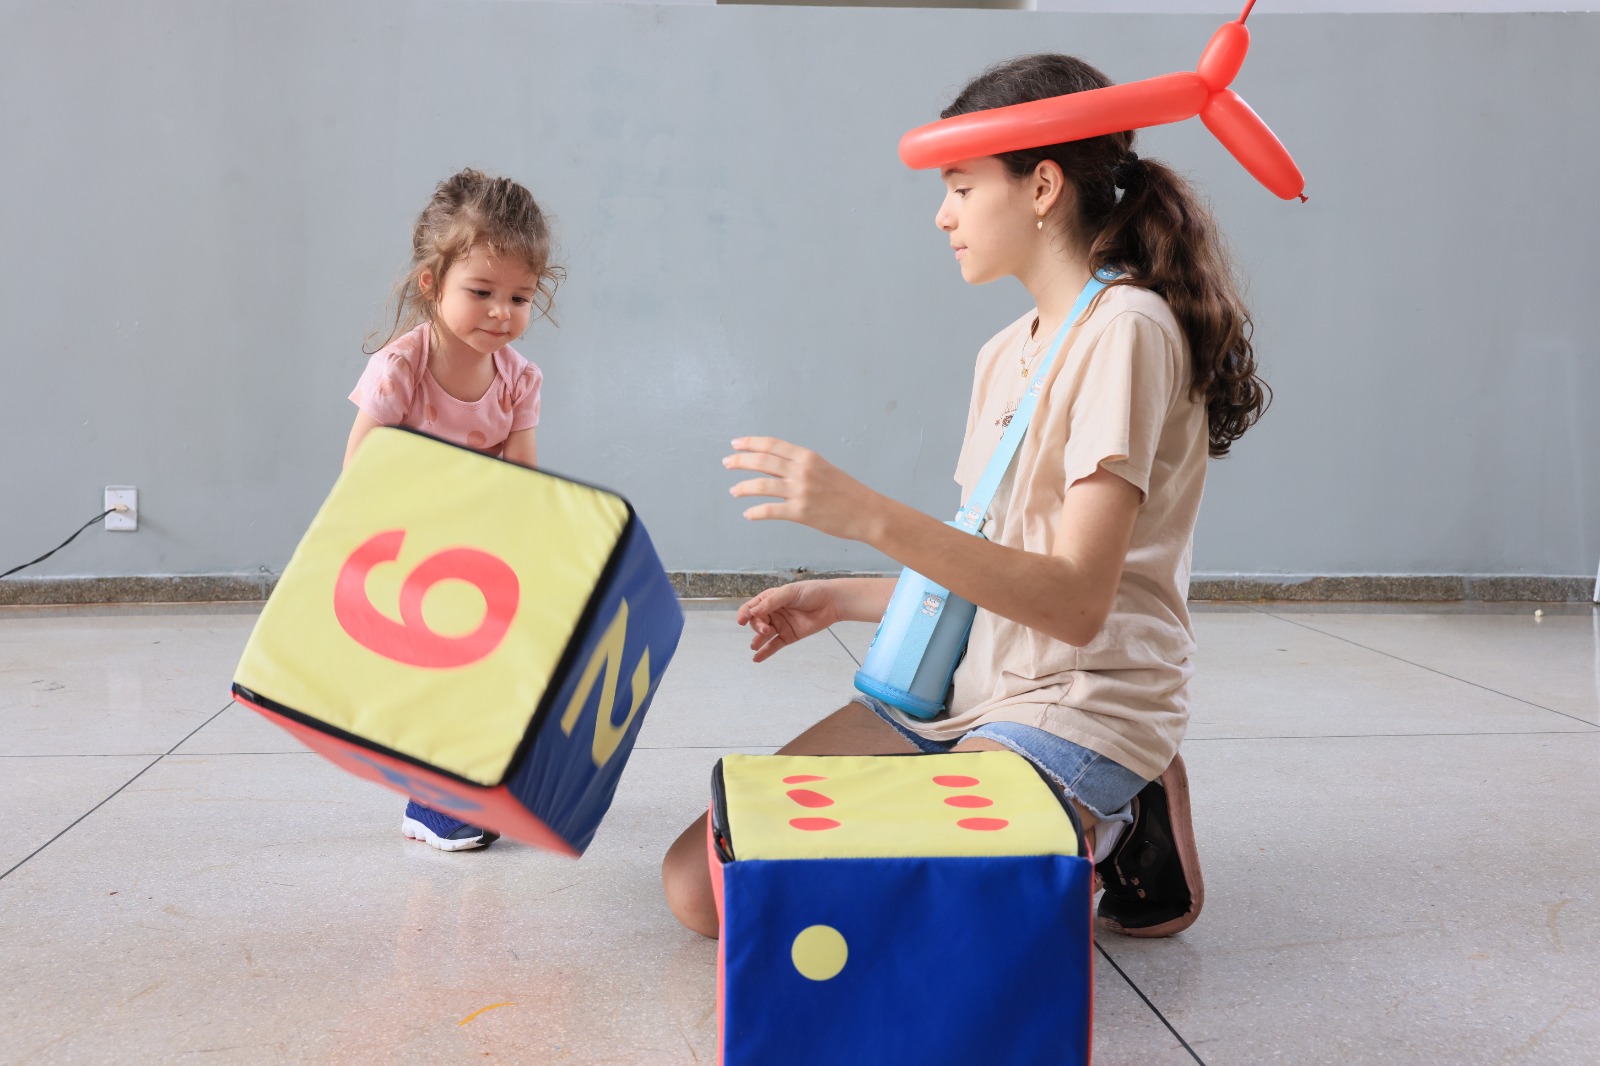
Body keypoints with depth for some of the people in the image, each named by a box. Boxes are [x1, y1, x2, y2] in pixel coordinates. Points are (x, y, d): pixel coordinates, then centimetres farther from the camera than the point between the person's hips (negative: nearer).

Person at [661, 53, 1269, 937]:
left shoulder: (1126, 329, -12)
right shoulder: (1003, 355, 16)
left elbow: (1074, 602, -22)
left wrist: (869, 517, -29)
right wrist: (843, 599, 12)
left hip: (1083, 708, -8)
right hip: (962, 689, 8)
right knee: (701, 882, -5)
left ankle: (1106, 837, -1)